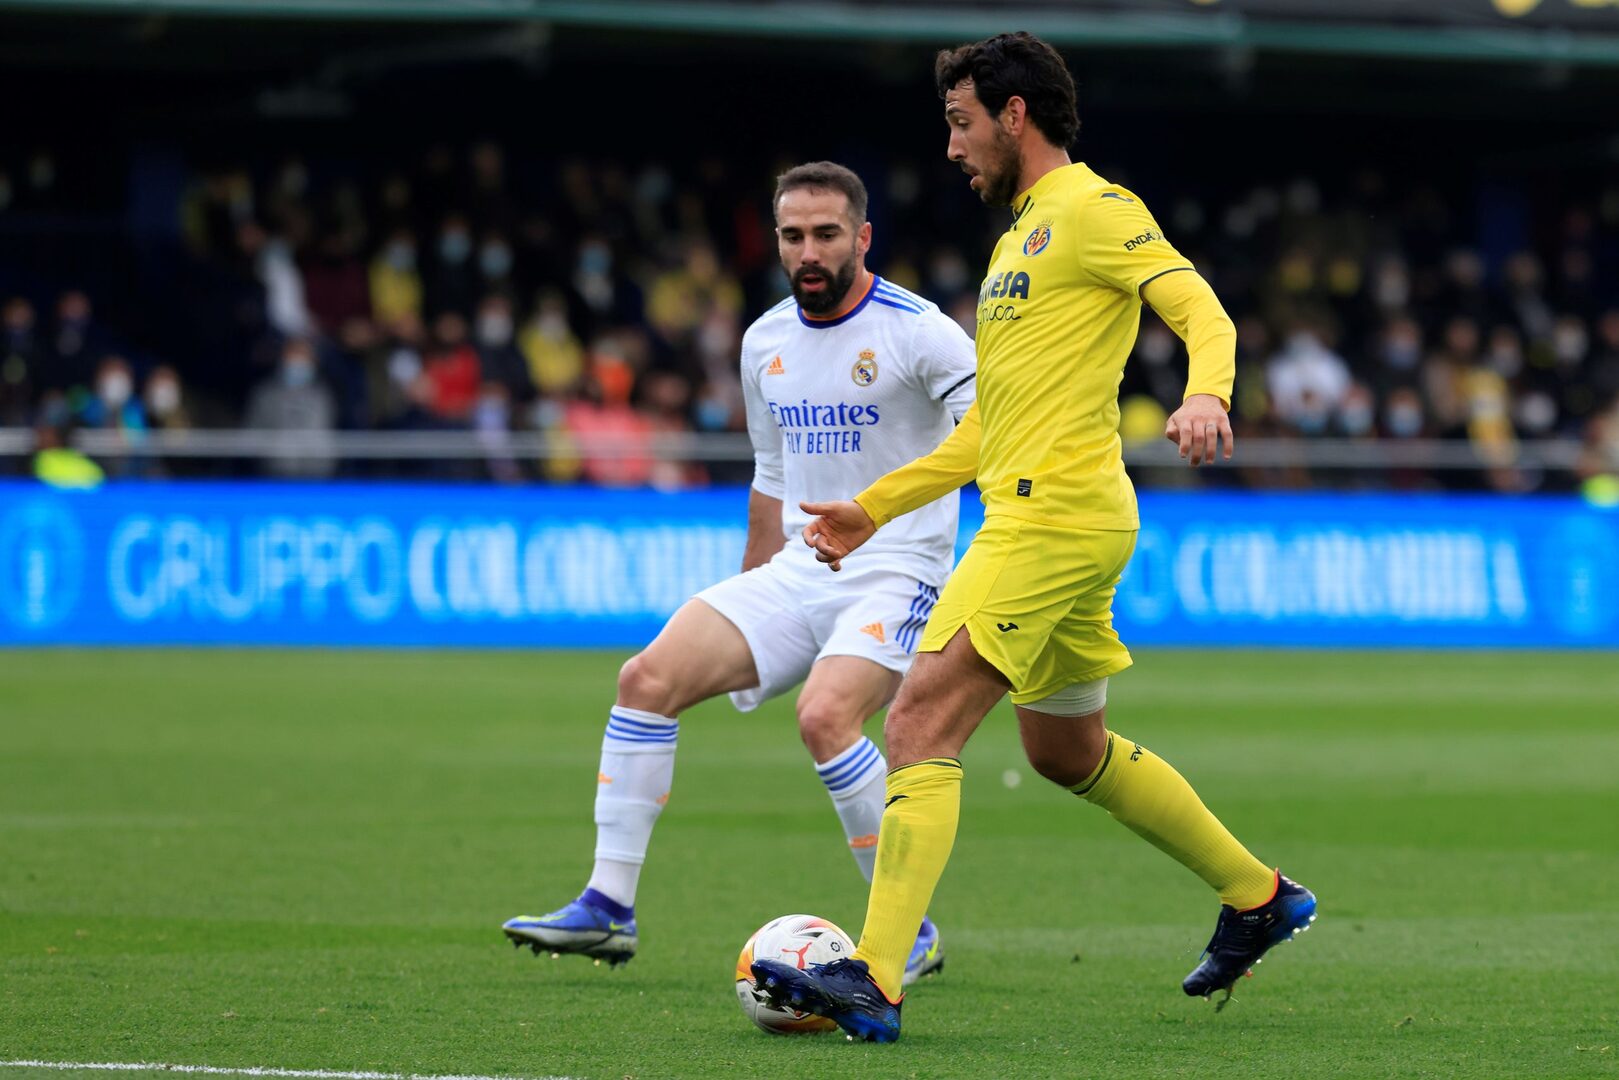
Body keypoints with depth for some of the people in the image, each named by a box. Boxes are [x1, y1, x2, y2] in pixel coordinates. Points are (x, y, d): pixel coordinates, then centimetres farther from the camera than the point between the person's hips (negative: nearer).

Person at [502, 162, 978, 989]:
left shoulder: (916, 332, -11)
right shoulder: (766, 341, 10)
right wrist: (746, 605, 24)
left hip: (896, 573, -7)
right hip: (796, 570, 7)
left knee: (824, 715, -31)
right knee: (649, 678, -10)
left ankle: (909, 932, -15)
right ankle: (608, 907, -5)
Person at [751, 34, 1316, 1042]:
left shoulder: (1092, 208, -6)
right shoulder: (1024, 233, 23)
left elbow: (1203, 310, -18)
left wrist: (1206, 395, -38)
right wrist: (875, 507, 27)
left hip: (1057, 513, -11)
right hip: (1042, 514, 11)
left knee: (920, 726, -17)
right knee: (1067, 749, 22)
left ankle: (874, 981, -23)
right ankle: (1258, 896, 35)